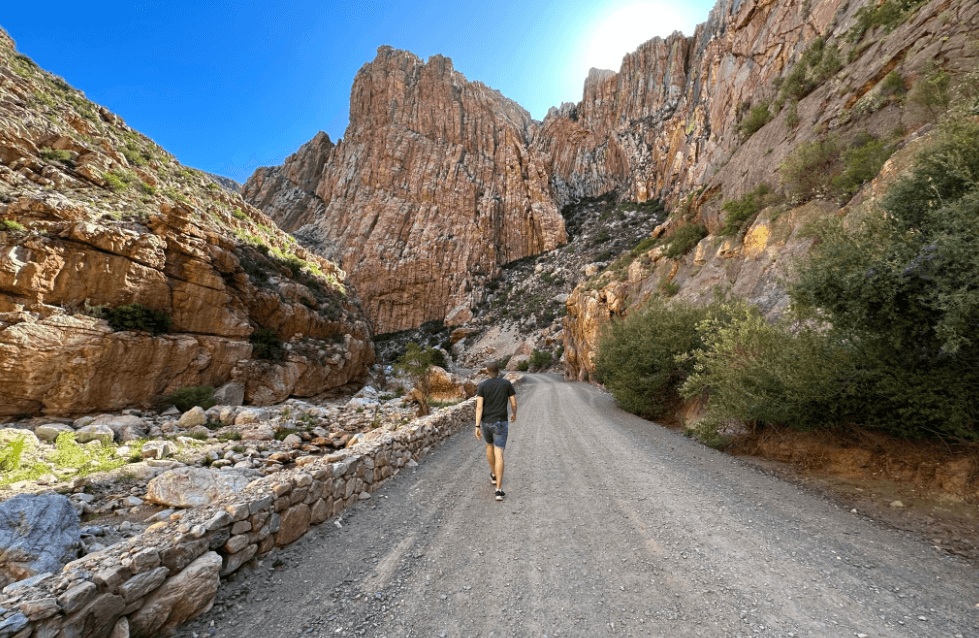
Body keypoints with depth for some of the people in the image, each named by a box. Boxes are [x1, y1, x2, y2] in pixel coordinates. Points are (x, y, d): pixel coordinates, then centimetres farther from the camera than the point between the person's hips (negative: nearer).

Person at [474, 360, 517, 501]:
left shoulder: (482, 386, -5)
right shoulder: (507, 383, -3)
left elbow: (479, 407, -13)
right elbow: (514, 403, 1)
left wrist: (477, 427, -13)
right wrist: (514, 414, 23)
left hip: (486, 423, 2)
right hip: (500, 424, -1)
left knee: (489, 446, 29)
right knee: (498, 455, -2)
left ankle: (494, 474, 45)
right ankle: (499, 490, -9)